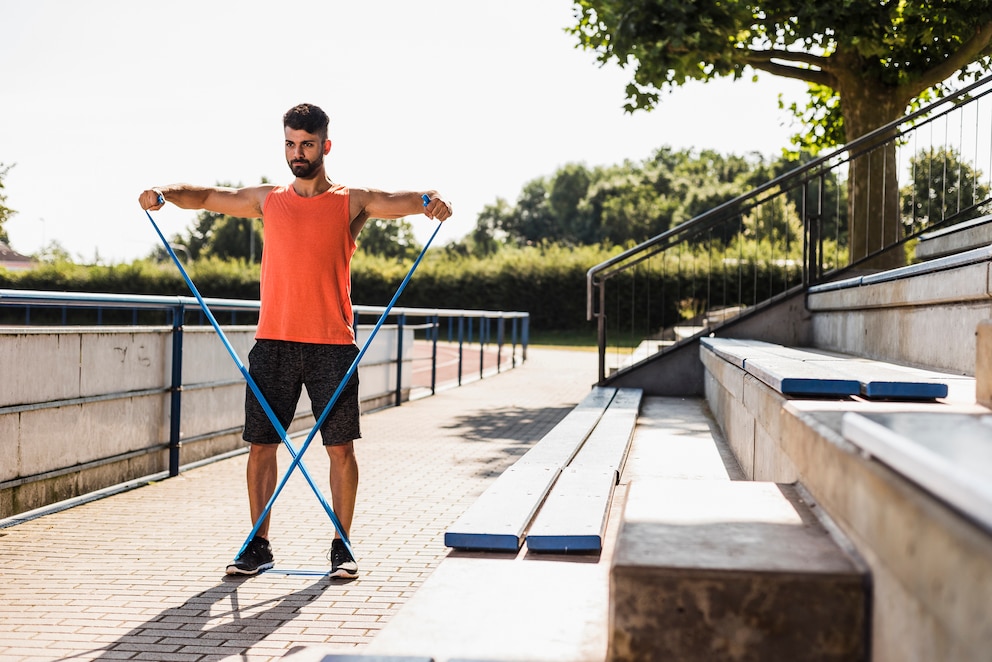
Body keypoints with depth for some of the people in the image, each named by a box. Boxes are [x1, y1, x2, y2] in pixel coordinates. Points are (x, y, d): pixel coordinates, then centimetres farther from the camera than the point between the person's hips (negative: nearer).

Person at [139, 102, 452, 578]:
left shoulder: (351, 202, 4)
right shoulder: (267, 201, 12)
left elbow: (399, 201, -10)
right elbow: (209, 197, 15)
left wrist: (431, 199, -32)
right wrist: (165, 194, -4)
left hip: (332, 345, -2)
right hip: (273, 343, 2)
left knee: (340, 446, 0)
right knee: (261, 445, 4)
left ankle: (342, 547, 12)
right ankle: (258, 546, 15)